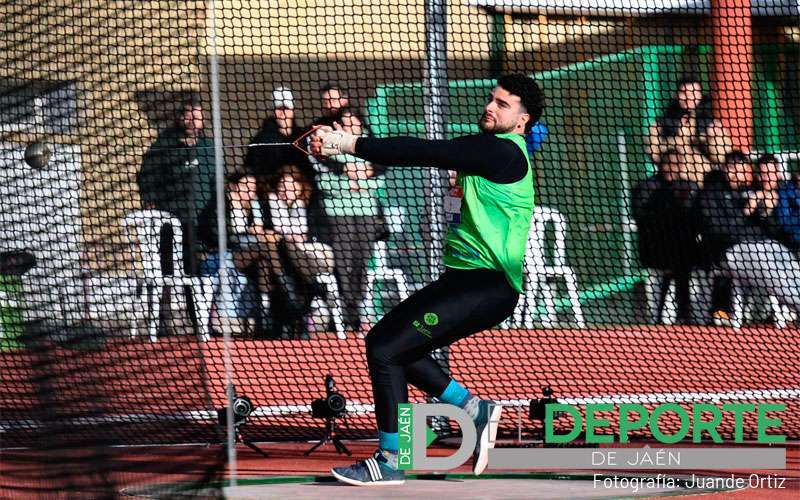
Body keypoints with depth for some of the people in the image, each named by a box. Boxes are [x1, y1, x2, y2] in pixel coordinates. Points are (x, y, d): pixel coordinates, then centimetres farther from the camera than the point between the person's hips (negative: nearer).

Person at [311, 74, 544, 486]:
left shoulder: (503, 152, -14)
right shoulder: (488, 149, 18)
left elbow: (426, 153, -20)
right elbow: (429, 154, 10)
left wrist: (351, 145, -21)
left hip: (486, 286, -10)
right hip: (464, 281, 10)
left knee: (385, 349, -12)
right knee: (385, 341, 14)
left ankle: (390, 461, -4)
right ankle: (474, 409, 17)